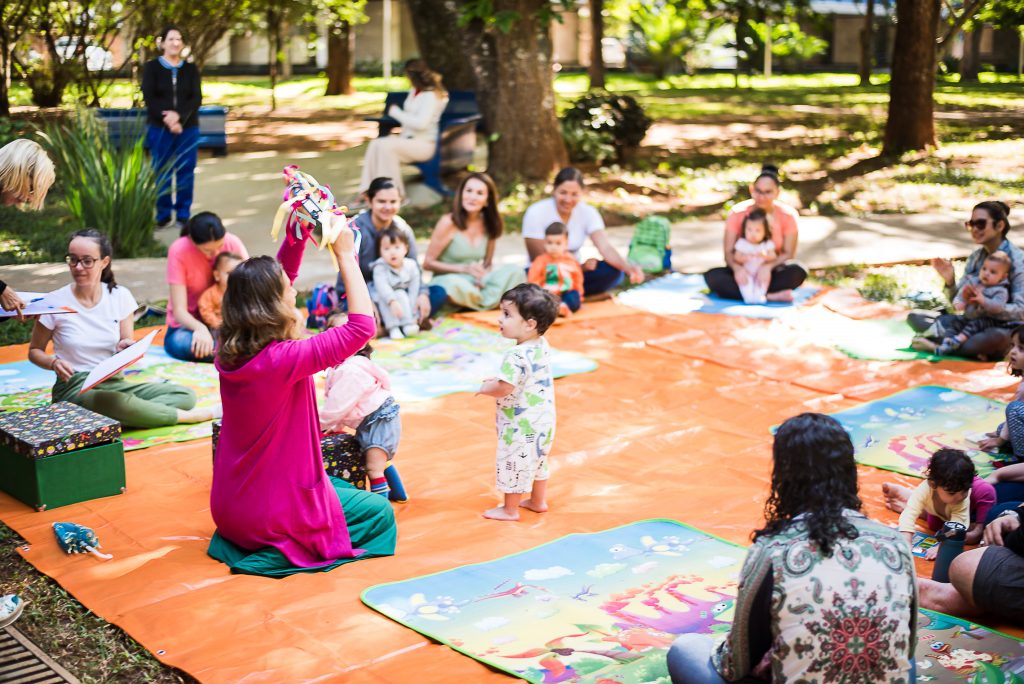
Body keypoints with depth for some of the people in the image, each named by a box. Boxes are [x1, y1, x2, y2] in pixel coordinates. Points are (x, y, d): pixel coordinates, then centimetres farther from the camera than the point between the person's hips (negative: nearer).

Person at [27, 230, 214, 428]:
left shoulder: (120, 296, 2)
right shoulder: (55, 303, -5)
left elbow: (127, 343, 8)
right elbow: (34, 351, 6)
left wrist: (126, 349, -16)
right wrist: (53, 363, -15)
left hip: (114, 382, 5)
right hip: (74, 388, -4)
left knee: (185, 395, -16)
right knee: (121, 404, -39)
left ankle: (105, 420, -25)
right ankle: (190, 416, -16)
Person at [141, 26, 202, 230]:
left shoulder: (191, 69, 8)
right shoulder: (151, 67, 3)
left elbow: (197, 98, -2)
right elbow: (149, 98, -4)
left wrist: (179, 115, -19)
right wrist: (167, 120, -17)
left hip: (187, 127, 2)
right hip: (159, 128, -1)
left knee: (186, 172, 1)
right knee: (162, 172, 1)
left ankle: (184, 214, 10)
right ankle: (164, 215, 8)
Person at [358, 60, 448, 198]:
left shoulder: (431, 96, -12)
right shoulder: (414, 92, 15)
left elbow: (421, 123, -22)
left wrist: (396, 112, -13)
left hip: (424, 144, -8)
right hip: (408, 138, 8)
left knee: (386, 146, -28)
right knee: (375, 144, -15)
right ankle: (367, 191, -20)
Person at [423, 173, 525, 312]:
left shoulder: (489, 225, 5)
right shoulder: (448, 223, -10)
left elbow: (487, 264, 12)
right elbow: (428, 263, -9)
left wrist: (482, 277, -12)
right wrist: (464, 268, -18)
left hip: (477, 282, 5)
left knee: (514, 271, -20)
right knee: (457, 285, -41)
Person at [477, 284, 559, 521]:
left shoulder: (517, 356, -29)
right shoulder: (542, 346, 0)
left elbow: (504, 389, -29)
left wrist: (485, 388, -9)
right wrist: (498, 380, 10)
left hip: (522, 426, -9)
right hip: (542, 420, 9)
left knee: (513, 464, 7)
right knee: (537, 461, 24)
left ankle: (510, 509, 20)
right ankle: (538, 501, 38)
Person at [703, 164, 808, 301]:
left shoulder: (788, 215, -7)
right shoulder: (738, 213, -8)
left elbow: (788, 253, -8)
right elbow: (729, 252, -10)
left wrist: (768, 267, -29)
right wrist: (737, 268, -33)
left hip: (771, 273, 0)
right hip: (743, 272, 0)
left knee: (798, 272, -31)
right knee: (712, 276, -29)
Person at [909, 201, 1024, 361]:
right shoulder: (975, 257, 7)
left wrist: (985, 304, -33)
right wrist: (949, 280, -13)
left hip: (1004, 328, -6)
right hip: (972, 323, 6)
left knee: (996, 337, -43)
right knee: (915, 317, -8)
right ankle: (975, 349, -21)